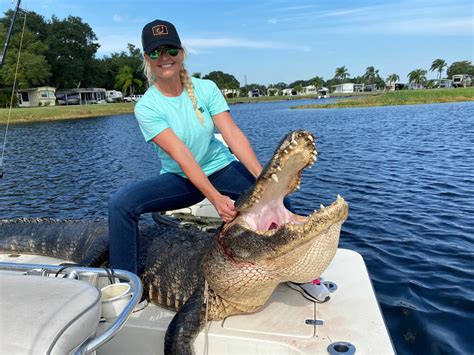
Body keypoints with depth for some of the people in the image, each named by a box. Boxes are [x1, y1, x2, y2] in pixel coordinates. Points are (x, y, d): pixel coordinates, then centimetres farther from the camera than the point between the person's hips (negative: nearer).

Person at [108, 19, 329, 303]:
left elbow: (233, 134, -16)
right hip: (180, 179, -1)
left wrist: (263, 177, -30)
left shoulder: (206, 88, -7)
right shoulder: (146, 107, -13)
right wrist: (215, 198, -35)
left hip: (221, 168, 1)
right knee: (121, 203, -24)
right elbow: (182, 156, -24)